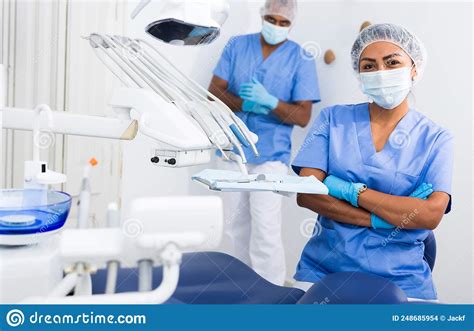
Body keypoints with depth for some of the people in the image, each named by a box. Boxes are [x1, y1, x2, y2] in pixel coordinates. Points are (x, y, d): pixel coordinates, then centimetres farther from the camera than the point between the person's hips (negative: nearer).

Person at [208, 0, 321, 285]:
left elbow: (303, 116, -8)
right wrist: (247, 105, -18)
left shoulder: (301, 58, -4)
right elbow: (215, 91, 0)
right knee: (236, 225, 14)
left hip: (271, 154, -4)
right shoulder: (237, 45, 4)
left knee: (266, 231, -12)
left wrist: (269, 102, -25)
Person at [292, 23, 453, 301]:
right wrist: (378, 220, -13)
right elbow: (306, 194, -5)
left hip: (400, 279, 1)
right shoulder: (333, 119, 5)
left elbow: (431, 214, -11)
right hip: (323, 270, 0)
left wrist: (351, 190, -13)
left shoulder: (435, 138, 3)